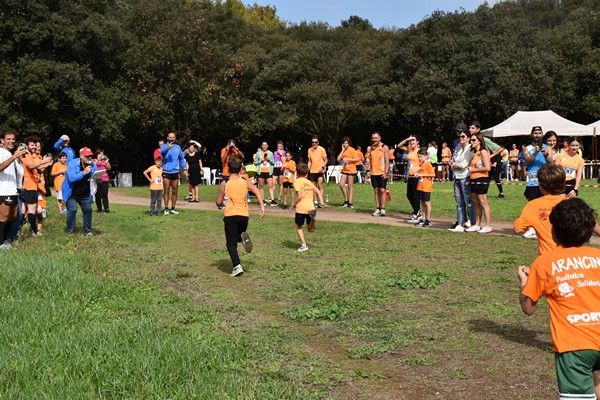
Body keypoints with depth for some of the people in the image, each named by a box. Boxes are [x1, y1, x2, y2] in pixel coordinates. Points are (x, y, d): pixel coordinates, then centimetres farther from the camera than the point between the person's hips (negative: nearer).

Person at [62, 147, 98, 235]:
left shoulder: (93, 165, -5)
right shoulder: (73, 163, -20)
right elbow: (71, 178, -33)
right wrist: (84, 172, -37)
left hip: (84, 194, 5)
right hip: (71, 193, -5)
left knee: (88, 209, 0)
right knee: (72, 210, -15)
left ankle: (87, 230, 16)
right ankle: (70, 231, 0)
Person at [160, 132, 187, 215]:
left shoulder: (178, 147, 10)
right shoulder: (164, 146, -3)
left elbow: (182, 159, 17)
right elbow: (161, 153, -25)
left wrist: (185, 169, 10)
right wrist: (167, 148, -44)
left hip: (175, 172, 4)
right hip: (166, 172, -4)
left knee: (174, 192, 7)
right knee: (166, 191, -1)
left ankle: (173, 209, 16)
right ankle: (166, 209, 4)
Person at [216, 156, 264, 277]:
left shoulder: (225, 184, -2)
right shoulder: (246, 182, 6)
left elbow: (219, 202, 2)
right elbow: (258, 192, -5)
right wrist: (262, 206, -6)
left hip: (230, 215, -3)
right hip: (244, 215, 3)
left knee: (231, 243, 3)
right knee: (237, 236, 26)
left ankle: (237, 266, -13)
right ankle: (243, 237, -10)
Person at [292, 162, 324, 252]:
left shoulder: (297, 182, -5)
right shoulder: (309, 182, 15)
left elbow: (299, 196, -15)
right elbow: (318, 192, 10)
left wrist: (294, 204, -4)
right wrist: (321, 202, 8)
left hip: (301, 208, -5)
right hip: (311, 207, 5)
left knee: (298, 227, 13)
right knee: (310, 229, 12)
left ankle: (303, 245, 3)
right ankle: (312, 219, -20)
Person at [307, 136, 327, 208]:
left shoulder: (321, 149, -6)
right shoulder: (310, 150, 7)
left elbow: (325, 160, -2)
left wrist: (322, 167, -18)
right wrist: (308, 170, 4)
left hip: (320, 171, -5)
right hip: (312, 171, 5)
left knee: (320, 185, -15)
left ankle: (321, 202, -17)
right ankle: (315, 202, 16)